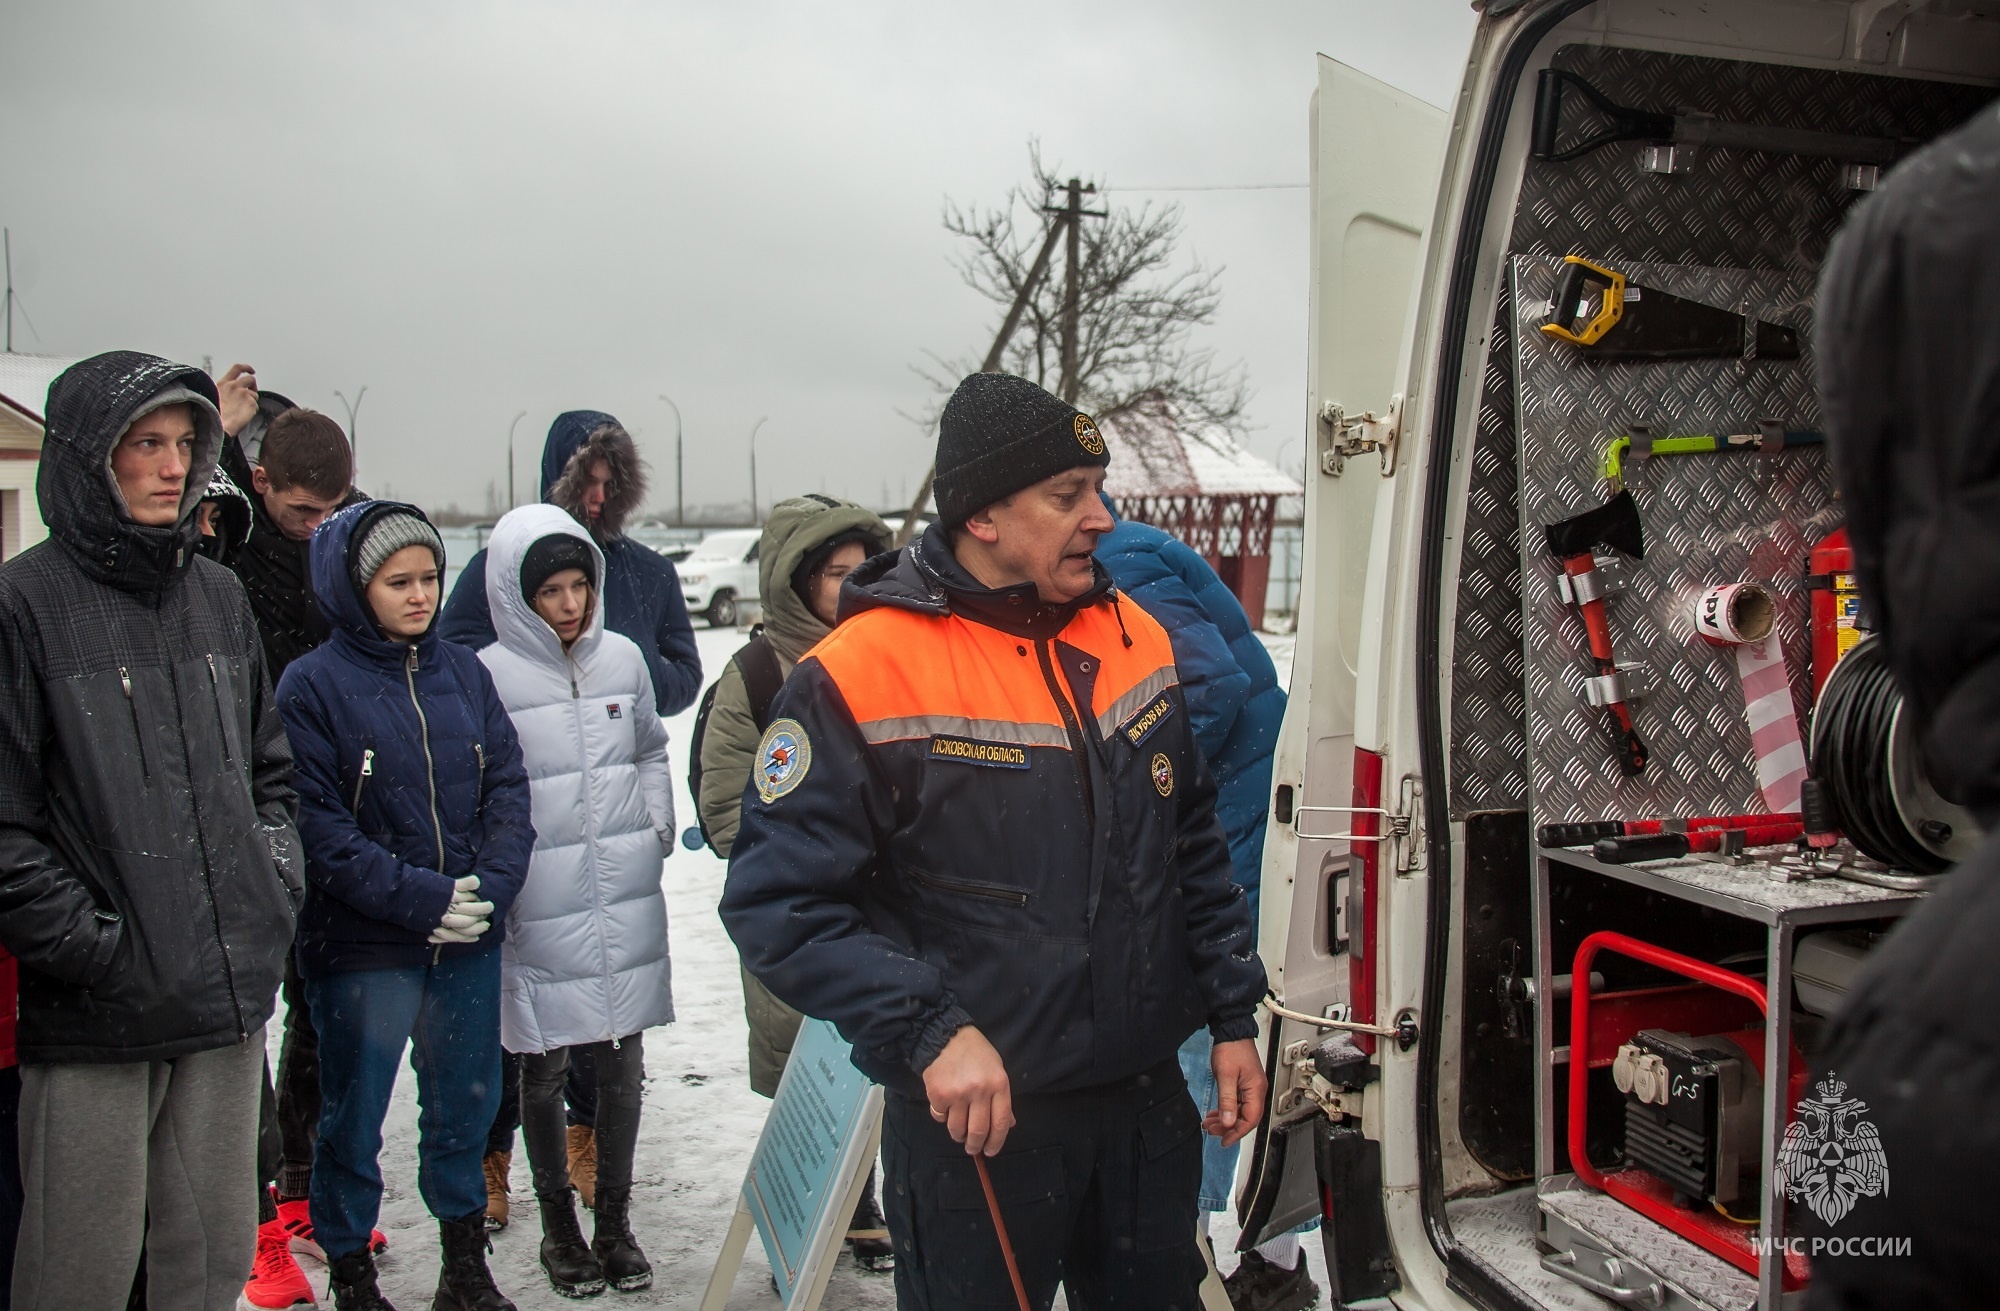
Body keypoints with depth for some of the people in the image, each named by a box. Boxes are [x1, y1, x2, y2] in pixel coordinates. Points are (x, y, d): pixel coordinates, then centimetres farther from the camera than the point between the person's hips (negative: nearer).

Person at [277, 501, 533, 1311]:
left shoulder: (463, 672, 5)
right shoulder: (312, 684, -8)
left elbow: (508, 786, 4)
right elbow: (316, 822, -14)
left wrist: (492, 883, -11)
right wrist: (415, 896, -20)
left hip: (470, 941, 4)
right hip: (361, 947, -4)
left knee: (465, 1106, 16)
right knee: (352, 1120, 9)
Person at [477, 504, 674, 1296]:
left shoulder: (622, 658, 5)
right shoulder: (489, 675, -9)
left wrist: (658, 829, 10)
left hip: (628, 899, 4)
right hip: (539, 910, -4)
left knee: (622, 1060, 11)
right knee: (545, 1067, 8)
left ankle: (615, 1220, 28)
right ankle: (558, 1225, 28)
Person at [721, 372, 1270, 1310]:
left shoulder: (1134, 638, 3)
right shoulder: (861, 677, -17)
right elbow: (779, 900, -16)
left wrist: (1233, 1018, 10)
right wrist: (929, 1032, -24)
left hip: (1149, 1101, 6)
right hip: (972, 1120, -5)